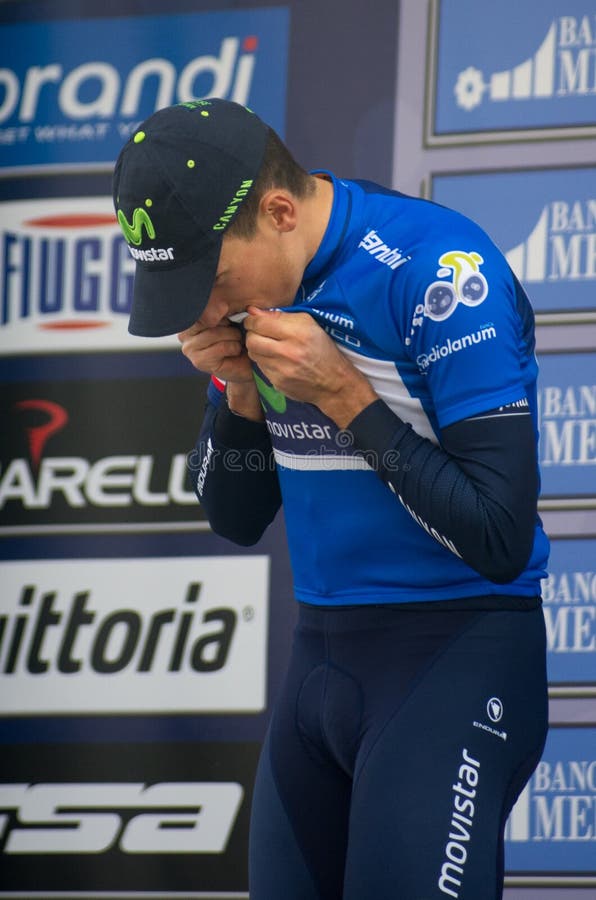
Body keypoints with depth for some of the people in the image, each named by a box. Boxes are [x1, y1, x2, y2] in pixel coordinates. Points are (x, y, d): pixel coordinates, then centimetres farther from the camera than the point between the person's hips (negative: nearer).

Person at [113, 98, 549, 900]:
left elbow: (499, 540, -21)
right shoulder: (253, 280, 6)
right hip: (321, 653, 7)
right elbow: (237, 520, 14)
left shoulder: (435, 271, -18)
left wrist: (342, 392, -19)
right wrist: (239, 390, -4)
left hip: (455, 651, -7)